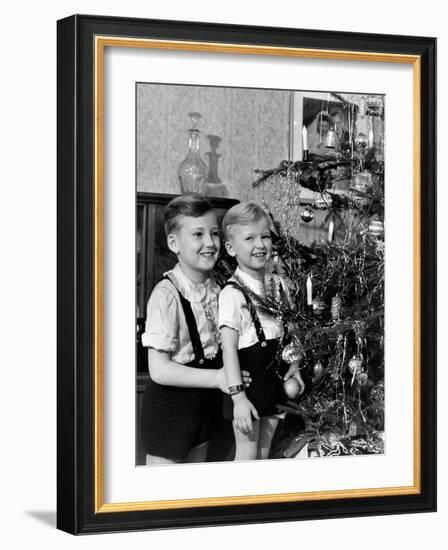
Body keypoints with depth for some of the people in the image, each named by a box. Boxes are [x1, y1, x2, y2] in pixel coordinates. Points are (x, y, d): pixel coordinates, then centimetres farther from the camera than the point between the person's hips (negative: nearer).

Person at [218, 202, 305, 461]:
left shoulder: (279, 284, 5)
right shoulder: (232, 293, -17)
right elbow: (229, 346, -19)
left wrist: (294, 364, 4)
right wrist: (238, 396, -23)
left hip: (276, 378, 6)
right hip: (248, 379, -6)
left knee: (264, 453, 15)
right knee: (247, 454, 1)